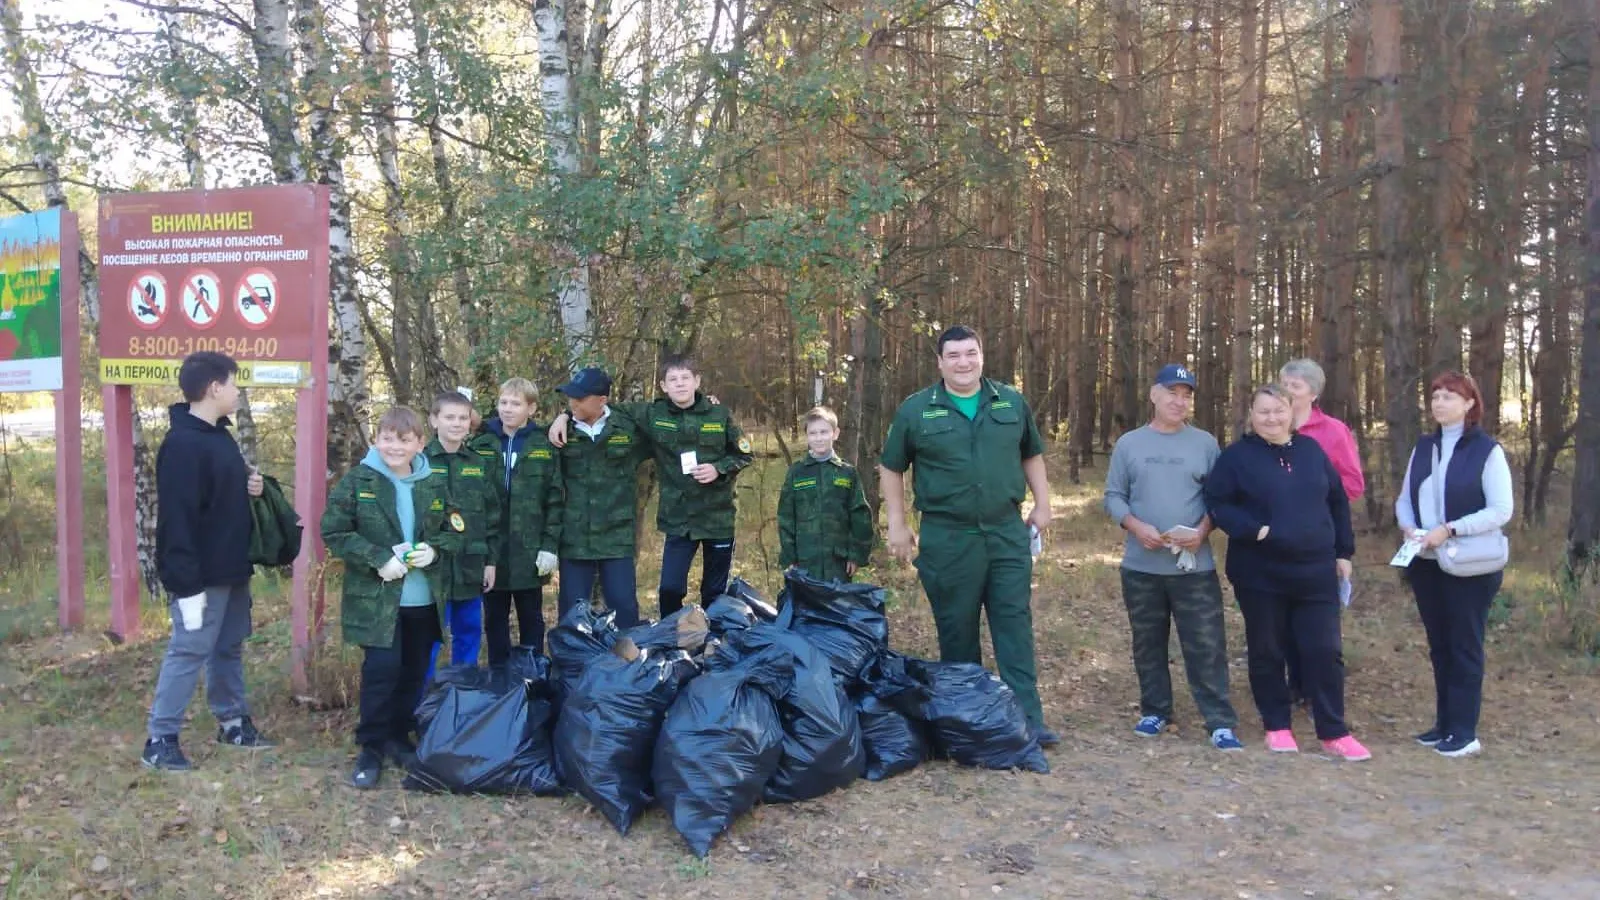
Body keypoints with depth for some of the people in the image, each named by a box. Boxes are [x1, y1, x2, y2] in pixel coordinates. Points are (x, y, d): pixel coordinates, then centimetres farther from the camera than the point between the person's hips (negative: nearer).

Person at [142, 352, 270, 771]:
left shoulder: (220, 435, 12)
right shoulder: (182, 444, -18)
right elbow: (177, 519, -23)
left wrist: (251, 486, 2)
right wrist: (187, 585, -24)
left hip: (232, 571, 9)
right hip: (204, 576, -9)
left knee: (229, 649, 17)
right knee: (189, 653, -2)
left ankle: (233, 722, 28)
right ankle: (160, 739, 8)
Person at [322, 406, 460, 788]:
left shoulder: (435, 484, 4)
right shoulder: (357, 481, -4)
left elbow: (456, 531, 12)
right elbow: (333, 530, -7)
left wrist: (435, 550, -10)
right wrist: (377, 559, -17)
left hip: (424, 598, 4)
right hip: (377, 597, -4)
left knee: (414, 672, 11)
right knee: (381, 670, -8)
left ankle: (399, 738, 28)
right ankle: (371, 747, 8)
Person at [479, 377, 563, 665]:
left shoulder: (543, 446, 0)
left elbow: (554, 499, -1)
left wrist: (550, 546, -7)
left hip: (530, 552, -1)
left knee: (531, 619, 12)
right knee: (495, 619, 12)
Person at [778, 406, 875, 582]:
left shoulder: (847, 472, 4)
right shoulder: (796, 472, 4)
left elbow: (860, 516, 4)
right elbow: (786, 517, 4)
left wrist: (858, 554, -1)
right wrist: (788, 558, 0)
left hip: (839, 560, 0)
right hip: (805, 561, 0)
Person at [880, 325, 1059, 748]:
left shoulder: (1012, 403, 8)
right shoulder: (916, 410, 0)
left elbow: (1031, 456, 19)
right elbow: (891, 468, 7)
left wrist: (1042, 504, 11)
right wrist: (897, 524, 2)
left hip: (1007, 533, 2)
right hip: (947, 538, -2)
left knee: (1016, 625, 0)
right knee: (957, 631, 6)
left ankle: (1029, 720, 2)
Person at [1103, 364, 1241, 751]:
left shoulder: (1205, 443, 4)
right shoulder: (1129, 443, 5)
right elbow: (1113, 496, 4)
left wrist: (1202, 531, -13)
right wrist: (1137, 527, -13)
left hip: (1195, 566, -1)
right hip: (1141, 565, 1)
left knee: (1206, 645, -3)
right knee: (1148, 644, 12)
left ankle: (1220, 723, 2)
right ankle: (1154, 711, 26)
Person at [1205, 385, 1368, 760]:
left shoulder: (1311, 450, 8)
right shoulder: (1237, 456, -4)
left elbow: (1338, 502, 14)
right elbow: (1217, 503, -7)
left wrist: (1344, 551, 12)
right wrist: (1253, 529, -20)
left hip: (1315, 572, 3)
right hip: (1260, 574, -2)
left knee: (1324, 651, 2)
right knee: (1266, 652, 8)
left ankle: (1334, 732, 12)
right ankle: (1277, 726, 22)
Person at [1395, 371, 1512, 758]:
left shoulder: (1487, 450, -7)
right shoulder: (1423, 448, 10)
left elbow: (1501, 510, -14)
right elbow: (1404, 498, 13)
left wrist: (1449, 530, -21)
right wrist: (1408, 527, -7)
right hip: (1426, 564, 6)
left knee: (1464, 647, 1)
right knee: (1439, 646, 12)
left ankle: (1464, 733, 8)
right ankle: (1444, 724, 21)